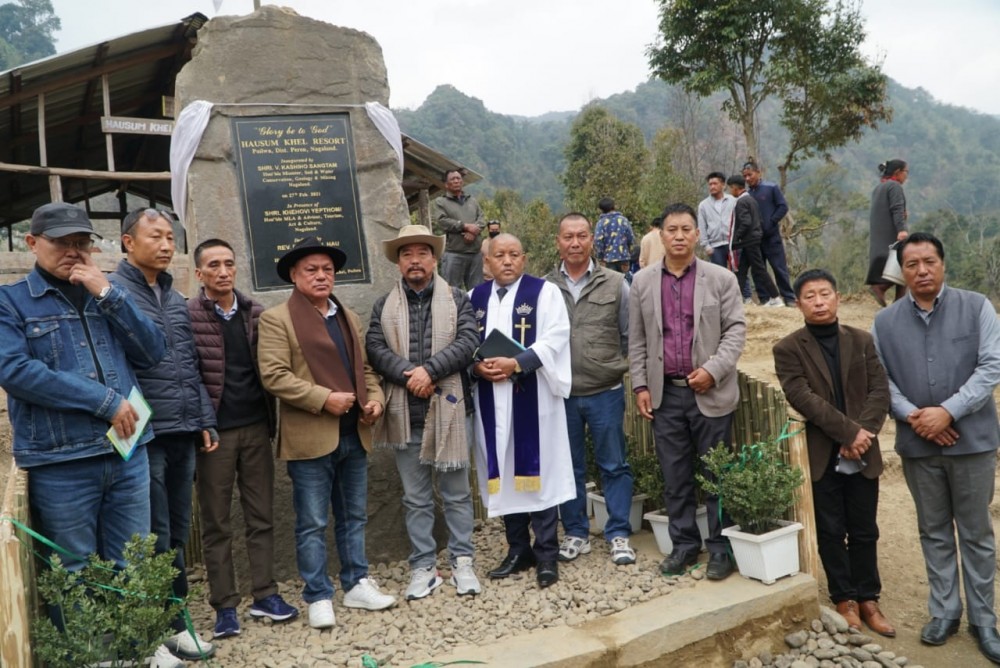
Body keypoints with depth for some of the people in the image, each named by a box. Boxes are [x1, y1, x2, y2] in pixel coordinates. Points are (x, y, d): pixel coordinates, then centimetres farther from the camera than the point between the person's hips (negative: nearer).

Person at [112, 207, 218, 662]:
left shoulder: (176, 299, 15)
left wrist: (205, 421, 14)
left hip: (182, 434, 7)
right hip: (143, 436, -6)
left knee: (176, 535, 14)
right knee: (154, 539, 1)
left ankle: (174, 620, 25)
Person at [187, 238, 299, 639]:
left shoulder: (254, 313, 7)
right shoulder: (186, 316, -6)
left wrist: (270, 417, 4)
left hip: (255, 427, 4)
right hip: (214, 432, -4)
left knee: (261, 516, 10)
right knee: (216, 523, 7)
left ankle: (264, 595, 21)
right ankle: (225, 605, 16)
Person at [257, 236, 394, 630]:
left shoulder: (349, 318, 18)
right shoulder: (277, 319, -4)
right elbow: (273, 375, -14)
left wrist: (375, 398, 1)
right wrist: (324, 399, -19)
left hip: (354, 434, 6)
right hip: (310, 437, -6)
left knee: (354, 517, 15)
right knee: (312, 524, 2)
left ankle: (357, 585, 27)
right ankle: (318, 597, 14)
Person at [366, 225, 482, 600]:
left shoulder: (457, 300, 5)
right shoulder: (384, 307, 9)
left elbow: (468, 341, -9)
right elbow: (375, 348, -3)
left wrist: (429, 370, -18)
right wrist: (408, 373, -17)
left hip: (447, 410, -1)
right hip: (404, 414, 2)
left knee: (456, 493, 8)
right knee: (415, 498, 10)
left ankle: (462, 562, 21)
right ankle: (423, 567, 20)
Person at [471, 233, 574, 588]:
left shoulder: (544, 292, 0)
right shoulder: (475, 298, 12)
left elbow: (555, 338, -10)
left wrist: (516, 363, -19)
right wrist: (478, 366, -11)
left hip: (533, 398, -4)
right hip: (492, 400, 4)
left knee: (537, 471, -1)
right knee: (503, 473, 9)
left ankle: (546, 554, 8)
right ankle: (518, 550, 22)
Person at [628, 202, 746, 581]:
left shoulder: (721, 278, 1)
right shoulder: (642, 282, 7)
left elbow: (736, 330, -3)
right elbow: (637, 340, 9)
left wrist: (714, 369, -15)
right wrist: (640, 385, 2)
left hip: (710, 393, -2)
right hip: (665, 394, 2)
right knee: (674, 476, 9)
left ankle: (720, 547, 16)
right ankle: (683, 544, 21)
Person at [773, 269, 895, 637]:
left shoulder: (863, 341, 7)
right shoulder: (788, 349, -4)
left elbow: (880, 391, 0)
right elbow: (803, 398, -13)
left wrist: (863, 434, -14)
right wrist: (848, 431, -18)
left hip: (863, 453, 3)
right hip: (821, 455, -2)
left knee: (864, 531, 11)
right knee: (831, 532, 7)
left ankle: (868, 599, 23)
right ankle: (845, 599, 20)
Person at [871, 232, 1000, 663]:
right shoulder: (885, 322, 3)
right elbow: (880, 380, 2)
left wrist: (948, 411, -18)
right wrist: (912, 416, -13)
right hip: (917, 444, 2)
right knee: (934, 531, 13)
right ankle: (944, 611, 27)